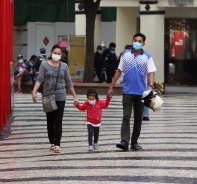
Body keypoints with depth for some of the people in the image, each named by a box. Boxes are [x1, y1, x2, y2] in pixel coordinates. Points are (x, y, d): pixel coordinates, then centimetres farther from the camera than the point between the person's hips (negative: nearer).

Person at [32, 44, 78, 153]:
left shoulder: (64, 66, 7)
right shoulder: (44, 65, 1)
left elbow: (69, 82, 11)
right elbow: (39, 79, -6)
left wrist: (75, 96, 10)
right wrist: (34, 91, -22)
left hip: (60, 97, 0)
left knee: (58, 122, -6)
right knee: (50, 122, 6)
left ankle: (57, 144, -7)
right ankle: (52, 143, 18)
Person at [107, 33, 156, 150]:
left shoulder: (147, 57, 1)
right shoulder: (125, 55, 6)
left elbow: (151, 73, -6)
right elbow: (119, 71, 10)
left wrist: (151, 86, -24)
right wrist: (111, 87, 8)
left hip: (141, 92, 0)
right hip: (128, 91, 0)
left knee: (138, 118, 8)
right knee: (126, 117, -8)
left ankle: (134, 142, 17)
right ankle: (124, 141, -15)